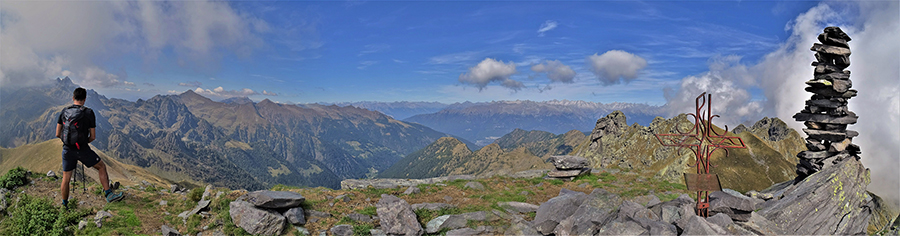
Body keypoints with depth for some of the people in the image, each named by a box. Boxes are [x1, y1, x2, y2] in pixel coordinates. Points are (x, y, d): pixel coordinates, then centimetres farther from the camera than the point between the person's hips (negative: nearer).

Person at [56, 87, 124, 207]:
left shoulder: (64, 112, 2)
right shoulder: (88, 113, -8)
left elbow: (57, 134, 6)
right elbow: (93, 137, -4)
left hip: (67, 149, 4)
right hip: (82, 149, -4)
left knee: (66, 178, 13)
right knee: (101, 167, 11)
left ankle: (64, 204, 25)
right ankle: (108, 194, 5)